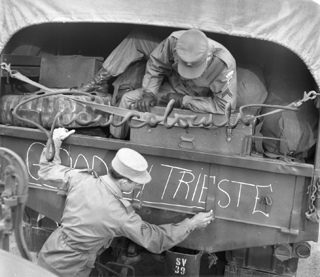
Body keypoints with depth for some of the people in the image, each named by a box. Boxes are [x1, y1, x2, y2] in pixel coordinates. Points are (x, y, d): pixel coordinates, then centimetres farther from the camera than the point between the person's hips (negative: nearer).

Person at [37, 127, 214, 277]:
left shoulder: (81, 179, -18)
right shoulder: (121, 215, -28)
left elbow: (48, 170, 0)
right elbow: (157, 240, -15)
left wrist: (55, 142, 10)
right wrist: (192, 223, -7)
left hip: (48, 255, 6)